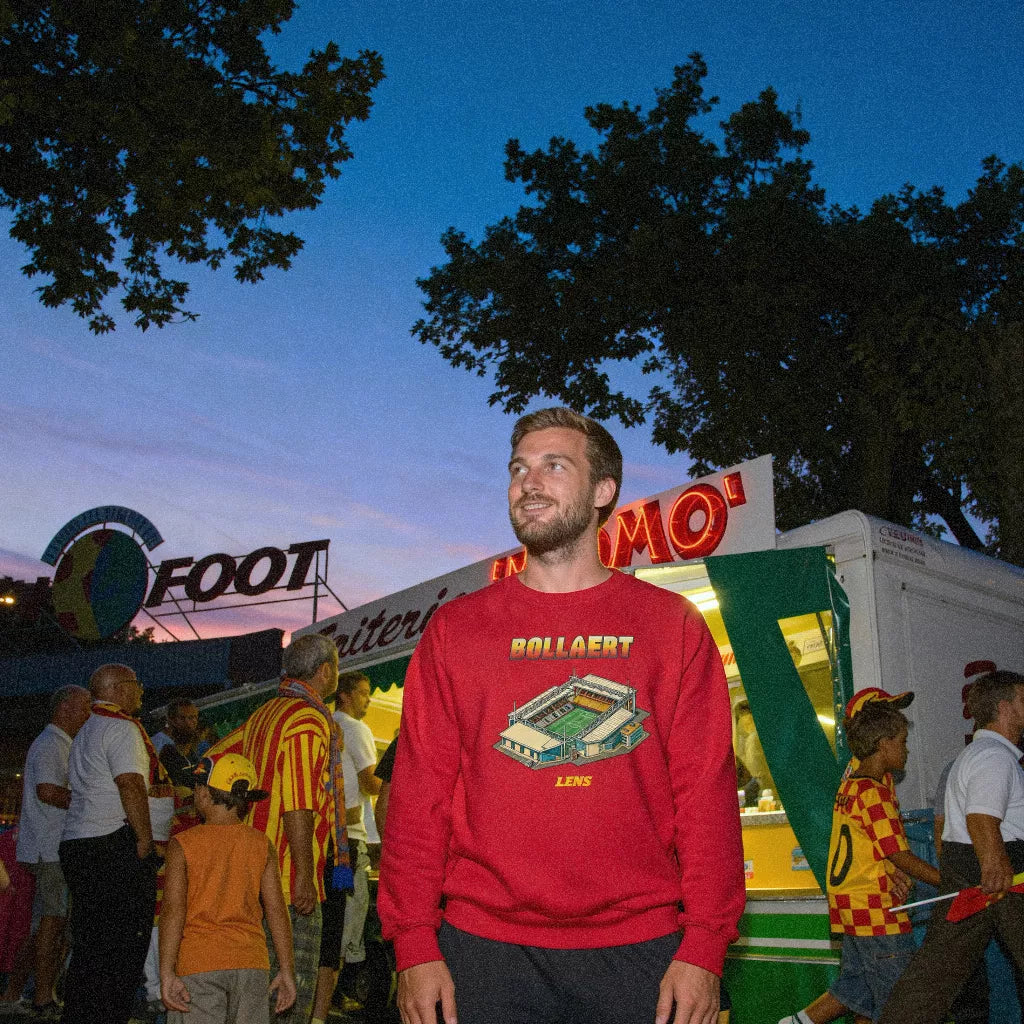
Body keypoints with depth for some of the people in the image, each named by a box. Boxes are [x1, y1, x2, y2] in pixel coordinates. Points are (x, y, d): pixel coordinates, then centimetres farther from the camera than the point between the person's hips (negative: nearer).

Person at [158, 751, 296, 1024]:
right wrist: (286, 970, 7)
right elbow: (277, 910, 2)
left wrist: (166, 973, -10)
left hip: (197, 965, -3)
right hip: (251, 962, 3)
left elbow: (173, 911, -11)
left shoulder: (183, 845, -5)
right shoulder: (261, 845, 3)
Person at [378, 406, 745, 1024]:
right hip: (484, 950, 1)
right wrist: (414, 944, -4)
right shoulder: (455, 629, 6)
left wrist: (704, 947, -6)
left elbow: (707, 791, 0)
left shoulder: (673, 626, 4)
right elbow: (419, 793, 3)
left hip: (639, 951, 0)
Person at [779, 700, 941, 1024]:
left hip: (850, 903, 9)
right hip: (876, 907, -9)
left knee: (858, 988, 18)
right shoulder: (874, 792, -17)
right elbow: (900, 856, -16)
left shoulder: (848, 785, 9)